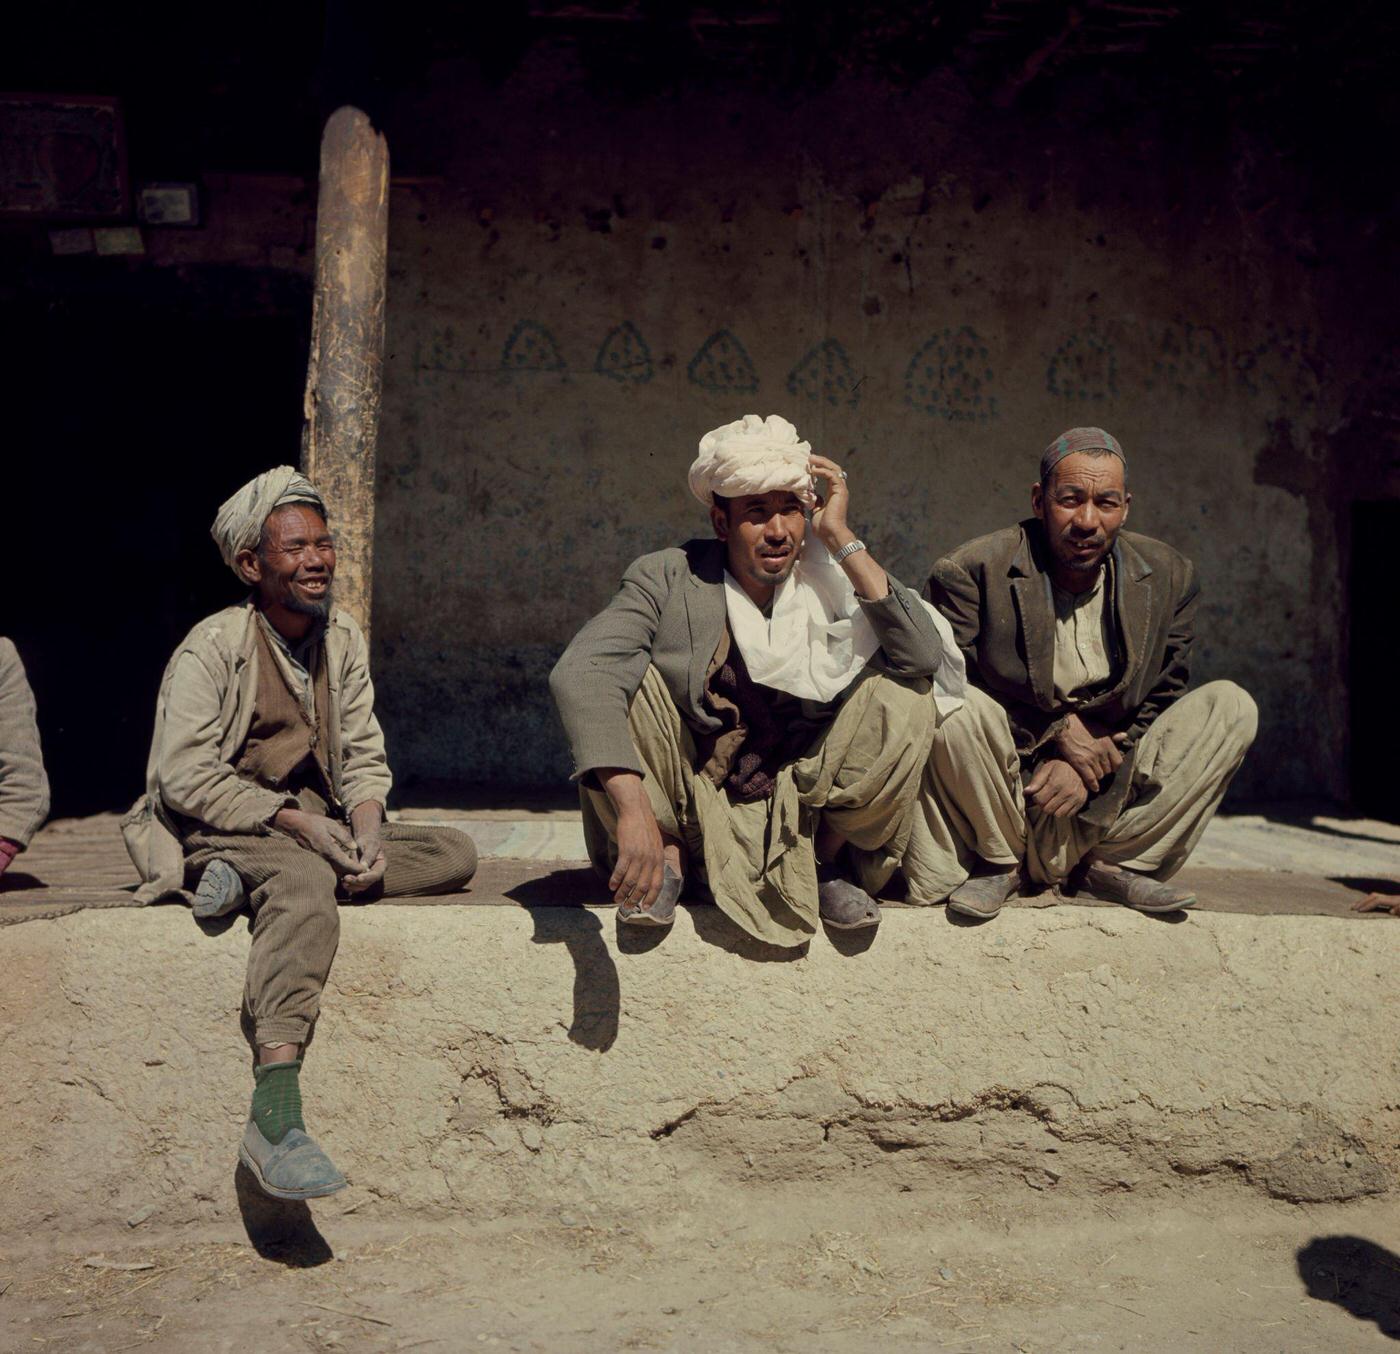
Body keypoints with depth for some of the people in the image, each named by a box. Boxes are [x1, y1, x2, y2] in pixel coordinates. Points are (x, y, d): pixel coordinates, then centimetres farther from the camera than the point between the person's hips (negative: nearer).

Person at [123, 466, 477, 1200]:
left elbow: (363, 757, 8)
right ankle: (275, 1112, -49)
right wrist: (292, 819, -22)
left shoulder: (343, 639, 10)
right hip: (214, 831, -7)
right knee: (306, 886, -39)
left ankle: (250, 882, -22)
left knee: (455, 851, -11)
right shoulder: (213, 646, -9)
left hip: (316, 829, 7)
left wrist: (366, 830, -13)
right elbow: (183, 776, -15)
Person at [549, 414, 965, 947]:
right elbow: (579, 672, -29)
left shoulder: (831, 581, -5)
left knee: (906, 698, -19)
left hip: (804, 814, 1)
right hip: (683, 813, -1)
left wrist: (842, 539, -20)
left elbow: (926, 655, -23)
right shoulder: (669, 579, -11)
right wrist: (633, 808, -43)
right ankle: (669, 856, -5)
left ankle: (828, 860, 0)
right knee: (625, 674, -23)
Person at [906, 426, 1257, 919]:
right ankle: (997, 863, -6)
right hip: (1000, 798, -3)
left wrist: (1100, 757, -12)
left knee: (1231, 706, -9)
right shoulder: (972, 572, -9)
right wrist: (1058, 730, -14)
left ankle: (1113, 864, -6)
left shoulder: (1169, 577, 3)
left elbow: (1163, 701, 6)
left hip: (1109, 800, 3)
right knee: (959, 709, -33)